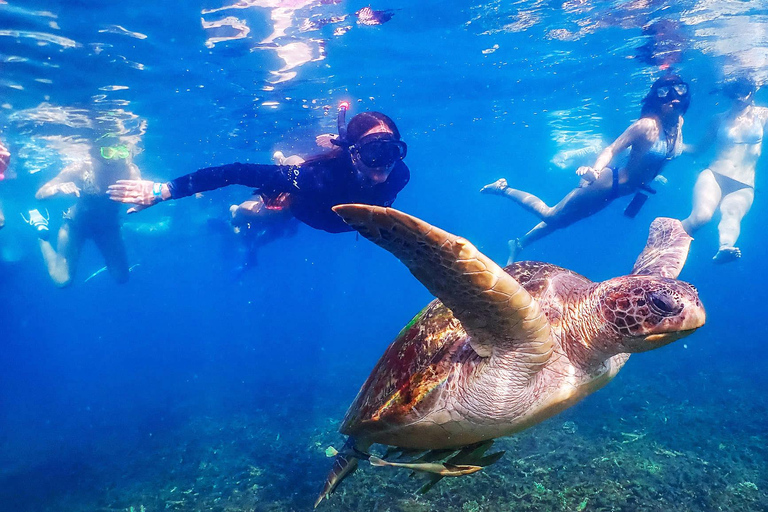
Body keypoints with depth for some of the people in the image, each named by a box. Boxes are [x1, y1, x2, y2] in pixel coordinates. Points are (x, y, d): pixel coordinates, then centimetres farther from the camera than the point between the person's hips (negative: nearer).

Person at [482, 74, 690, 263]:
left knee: (559, 221, 17)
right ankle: (503, 188, 16)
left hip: (628, 190, 8)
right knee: (551, 215, 2)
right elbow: (612, 149, -27)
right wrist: (595, 170, -44)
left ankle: (518, 245, 32)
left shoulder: (678, 123, -1)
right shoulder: (647, 125, -24)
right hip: (608, 182, -8)